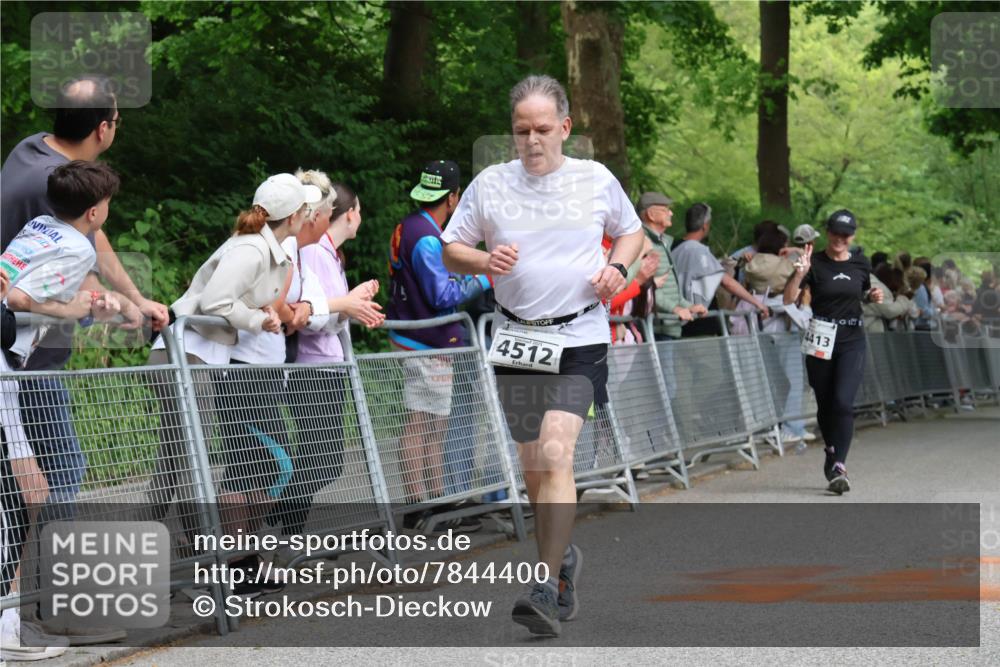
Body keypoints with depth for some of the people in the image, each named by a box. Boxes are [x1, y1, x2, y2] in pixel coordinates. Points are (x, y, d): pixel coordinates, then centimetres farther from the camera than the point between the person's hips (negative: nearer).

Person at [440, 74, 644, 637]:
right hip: (516, 338, 3)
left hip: (579, 340, -3)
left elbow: (632, 231, 19)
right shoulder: (490, 184, 3)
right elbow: (450, 251, 10)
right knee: (533, 466, 11)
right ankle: (564, 555, 34)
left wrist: (617, 267, -2)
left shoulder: (597, 180, 2)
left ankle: (550, 590, -21)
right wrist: (484, 261, -12)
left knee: (556, 455, -19)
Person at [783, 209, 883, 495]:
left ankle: (838, 466, -18)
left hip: (852, 342, 0)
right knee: (825, 405, 9)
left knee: (843, 402, -16)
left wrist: (874, 296, 1)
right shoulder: (815, 263, -4)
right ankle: (833, 456, 32)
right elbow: (789, 299, -12)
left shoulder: (861, 264, 5)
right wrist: (799, 274, -28)